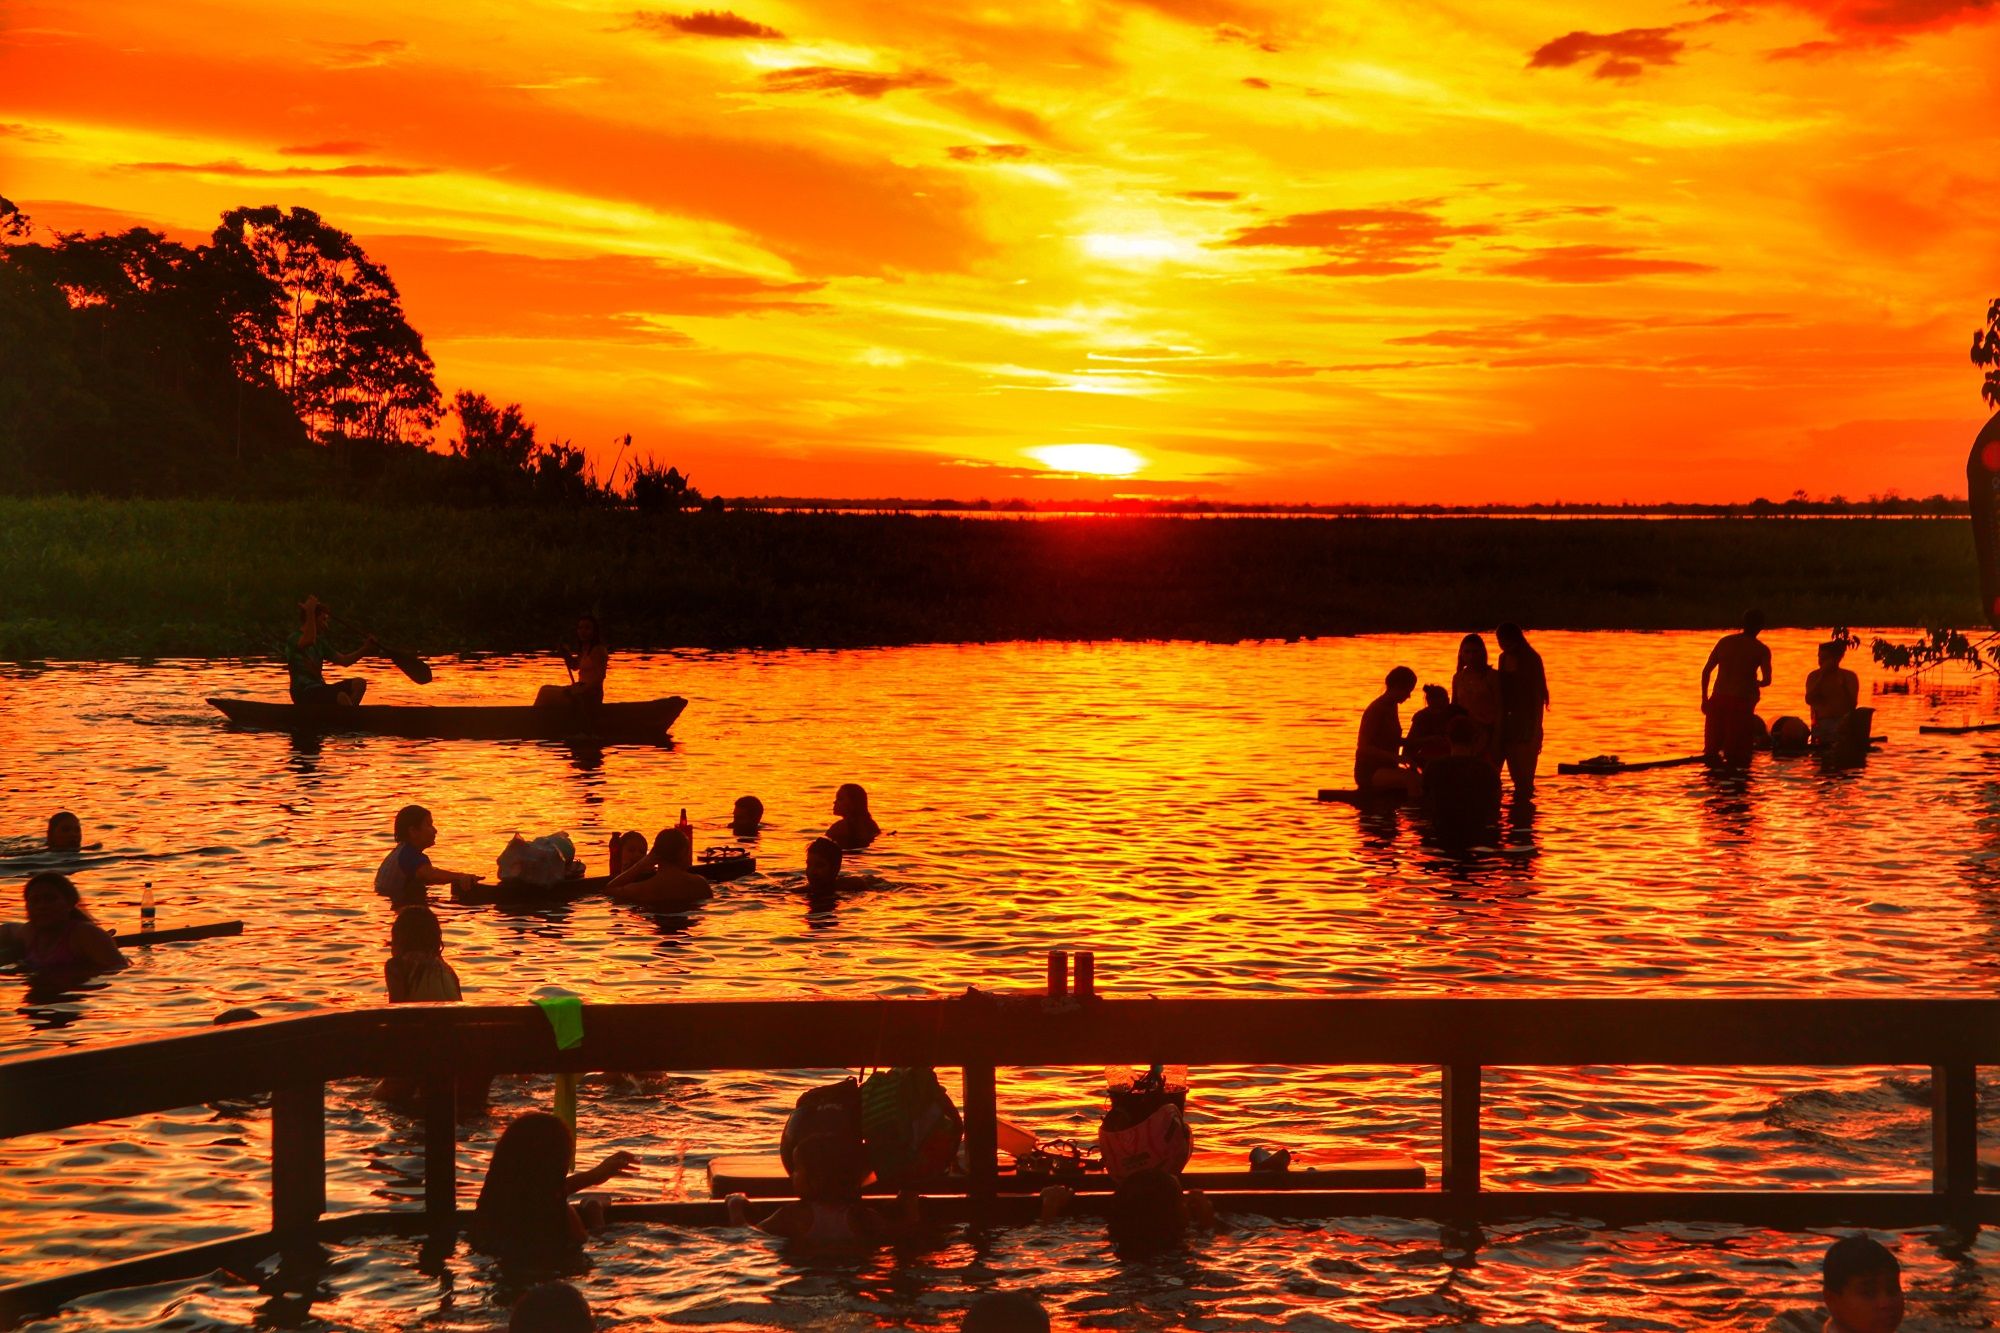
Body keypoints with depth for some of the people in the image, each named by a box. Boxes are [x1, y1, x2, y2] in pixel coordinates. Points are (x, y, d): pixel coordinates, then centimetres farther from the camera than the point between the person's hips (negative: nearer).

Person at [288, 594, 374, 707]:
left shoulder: (319, 642, 18)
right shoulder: (294, 639, -9)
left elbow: (344, 661, 17)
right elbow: (309, 641, -35)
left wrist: (365, 649, 4)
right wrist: (310, 612, -33)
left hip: (320, 689, 9)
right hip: (304, 695, -9)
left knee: (359, 683, -6)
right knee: (341, 697, -34)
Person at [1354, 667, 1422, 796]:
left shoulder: (1391, 707, 12)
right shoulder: (1376, 710, -14)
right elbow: (1364, 747, -22)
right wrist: (1397, 757, -31)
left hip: (1387, 769, 9)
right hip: (1369, 773, -9)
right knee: (1410, 778, -31)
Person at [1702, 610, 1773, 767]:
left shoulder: (1724, 642, 10)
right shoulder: (1761, 650, -1)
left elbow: (1706, 671, 8)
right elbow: (1767, 680, -9)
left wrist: (1704, 698, 15)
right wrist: (1755, 684, 14)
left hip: (1718, 700, 3)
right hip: (1741, 702, -3)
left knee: (1712, 750, 13)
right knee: (1737, 756, 1)